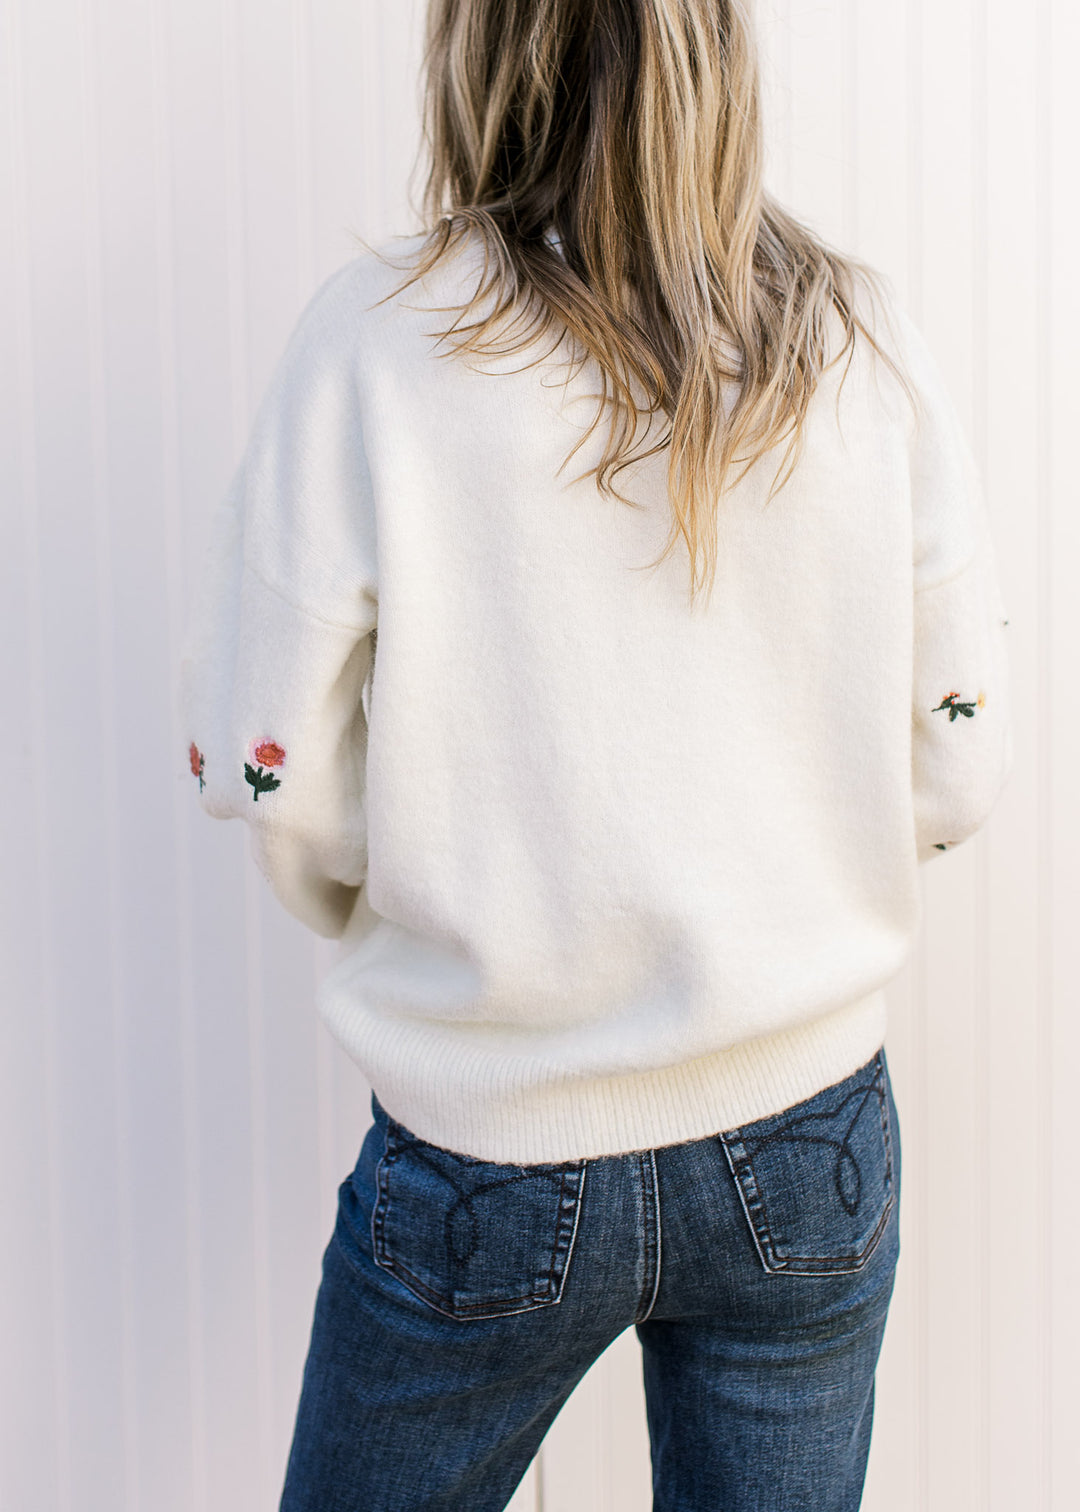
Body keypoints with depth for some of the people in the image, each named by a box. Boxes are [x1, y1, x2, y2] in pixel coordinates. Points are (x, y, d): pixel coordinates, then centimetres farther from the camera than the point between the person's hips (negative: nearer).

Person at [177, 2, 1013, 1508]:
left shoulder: (380, 337, -14)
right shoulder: (862, 341, -6)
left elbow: (274, 777, -10)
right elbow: (959, 762, -1)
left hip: (493, 1154, -2)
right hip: (806, 1138, 3)